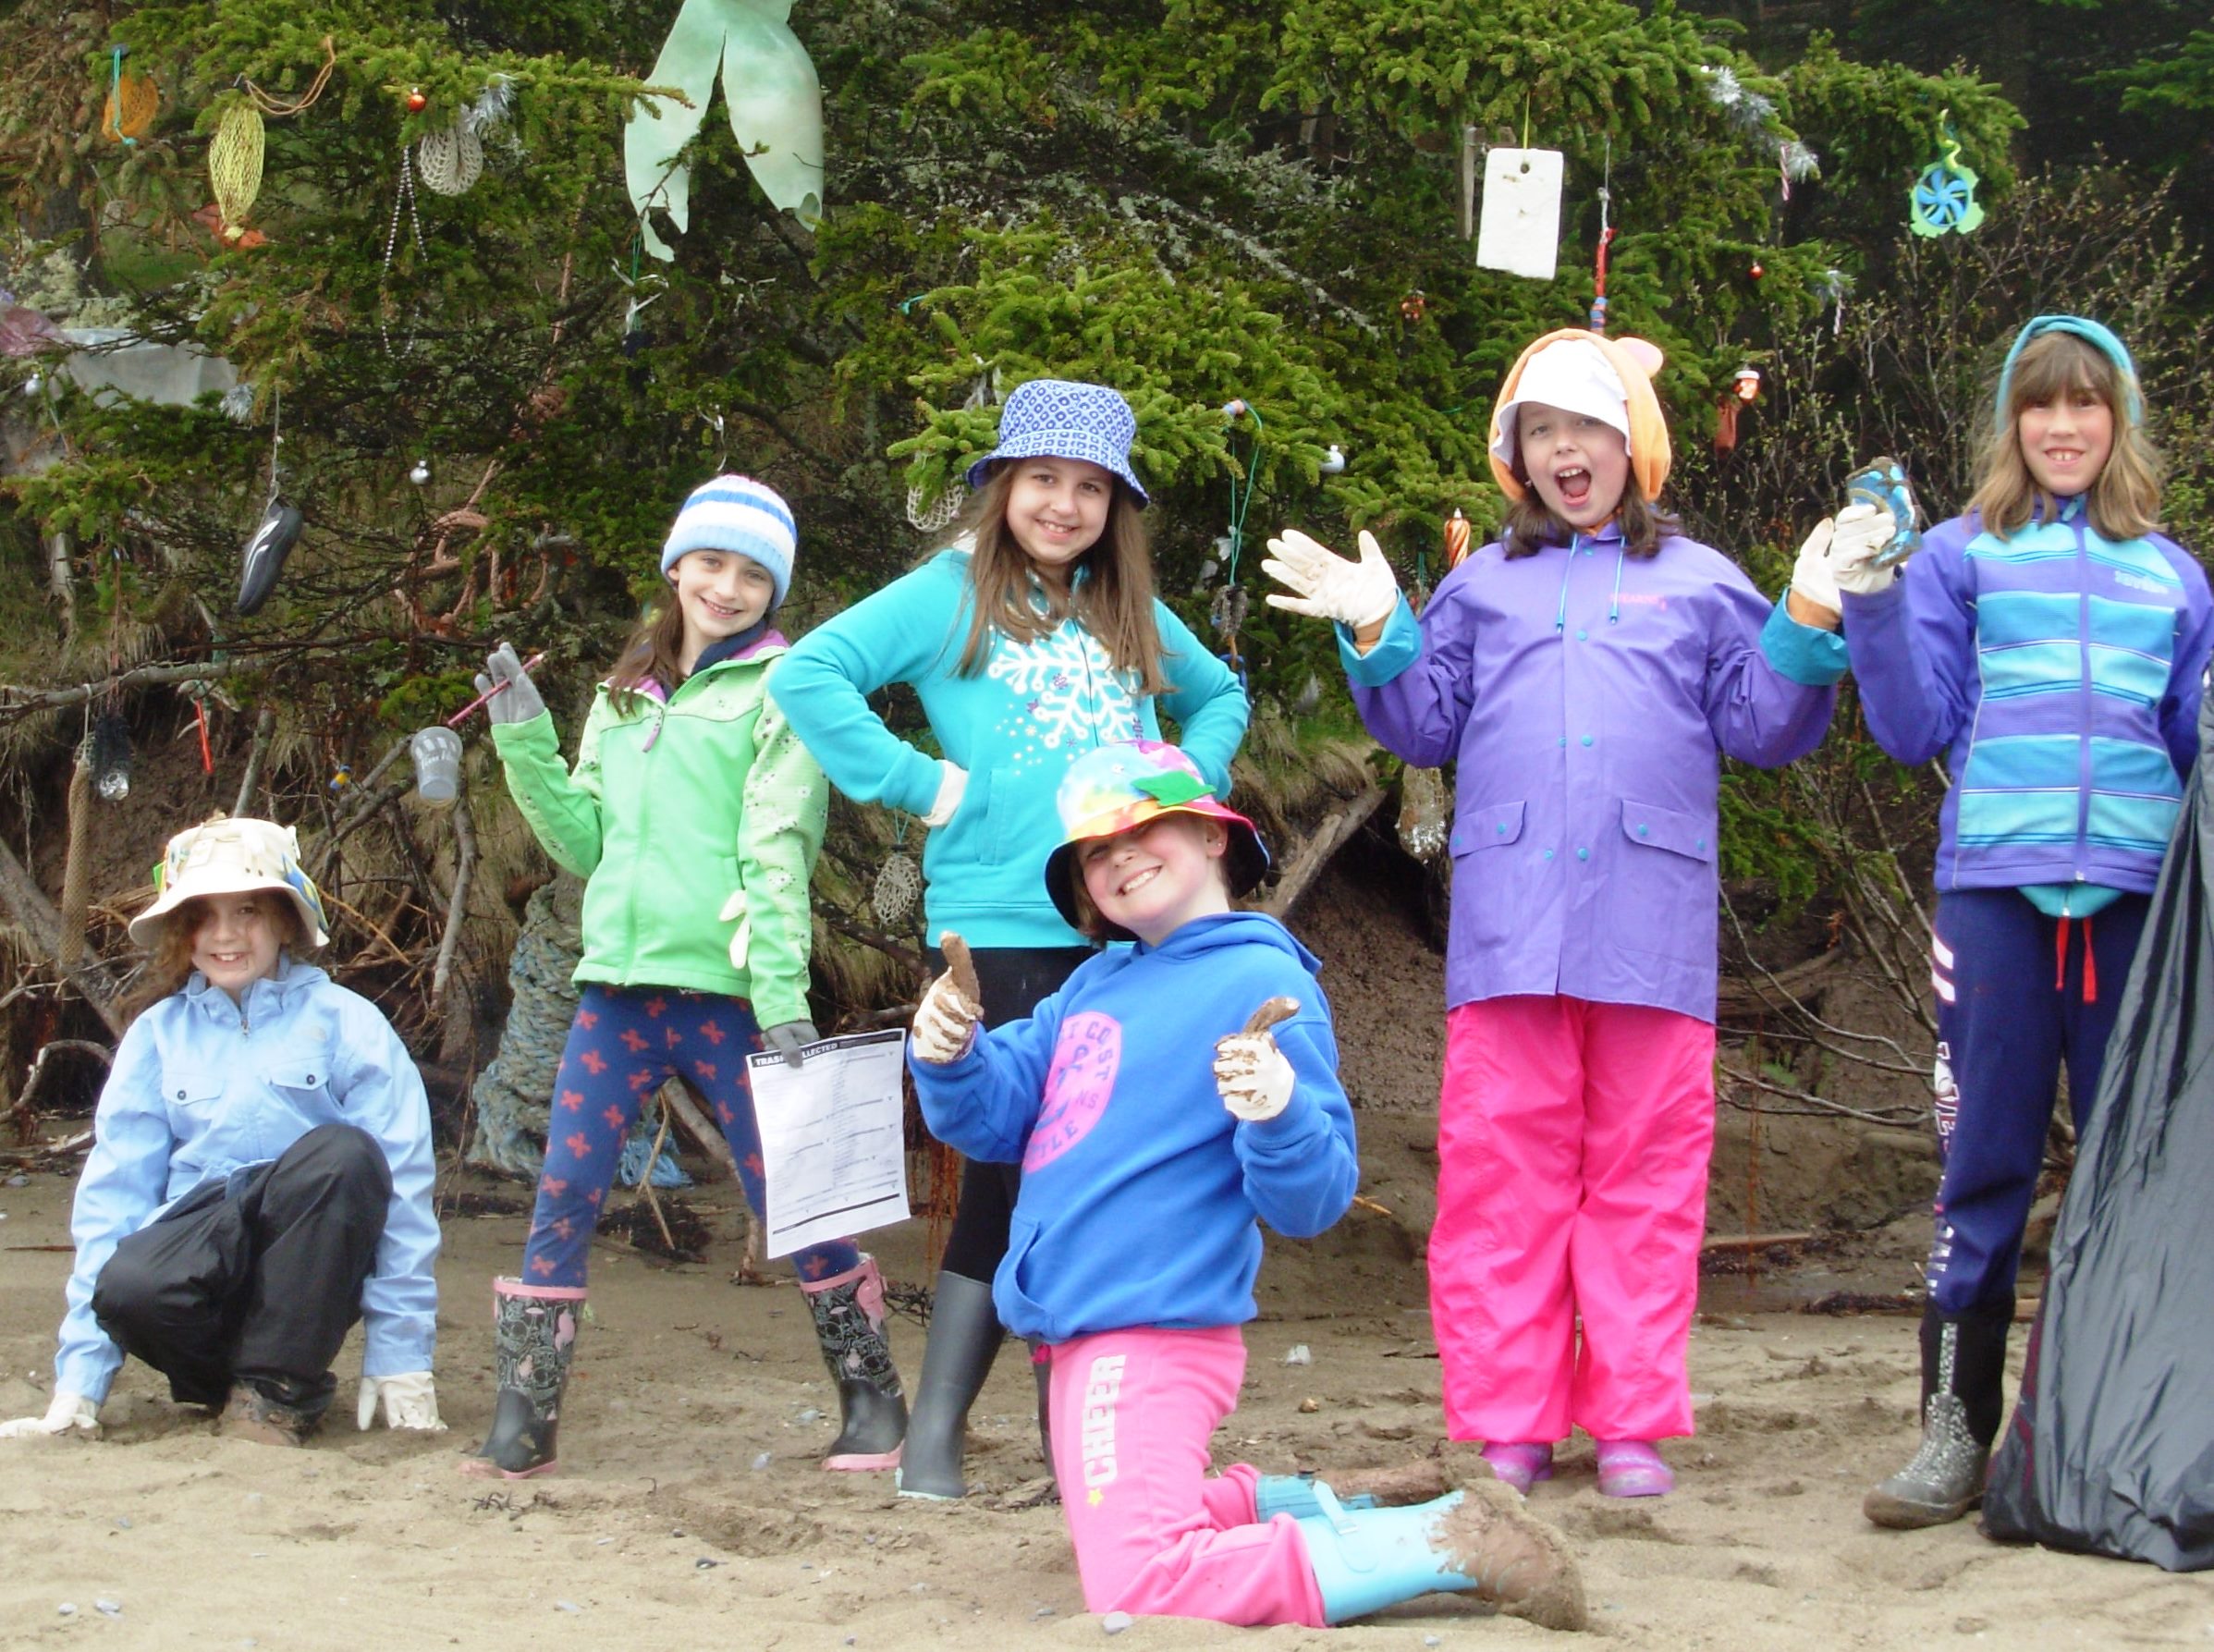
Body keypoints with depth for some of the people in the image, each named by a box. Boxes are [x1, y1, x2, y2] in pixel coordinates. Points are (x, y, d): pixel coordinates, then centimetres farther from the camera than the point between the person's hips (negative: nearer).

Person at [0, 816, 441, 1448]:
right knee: (128, 1286, -35)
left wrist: (400, 1359, -13)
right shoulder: (157, 1033, 8)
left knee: (342, 1154, -31)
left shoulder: (346, 1022, 0)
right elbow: (112, 1191, 3)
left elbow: (402, 1187, -6)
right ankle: (227, 1378, -2)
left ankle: (277, 1392, -16)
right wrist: (79, 1380, -5)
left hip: (311, 1260, 0)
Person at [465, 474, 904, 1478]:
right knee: (563, 1195, -1)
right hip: (619, 982, 5)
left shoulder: (778, 692, 0)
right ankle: (522, 1422, 4)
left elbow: (778, 852, -9)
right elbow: (584, 842, 15)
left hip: (726, 990, -5)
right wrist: (525, 742, 5)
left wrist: (783, 997, -16)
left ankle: (873, 1402, 14)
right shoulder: (624, 700, 18)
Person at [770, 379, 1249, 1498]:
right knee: (1012, 1179, -6)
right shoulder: (952, 596, 2)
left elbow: (1220, 695, 34)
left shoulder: (1133, 617, 16)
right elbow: (808, 676, -8)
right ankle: (934, 1435, 3)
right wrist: (922, 784, -11)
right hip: (1000, 934, -5)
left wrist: (1190, 784, 14)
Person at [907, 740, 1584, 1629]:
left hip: (1150, 1335, -9)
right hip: (1083, 1330, 9)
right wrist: (949, 1059, -11)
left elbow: (1309, 1201, -13)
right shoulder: (1093, 987, 12)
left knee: (1138, 1582, -22)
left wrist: (1279, 1113, -35)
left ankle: (1444, 1545, -13)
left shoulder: (1264, 983, -10)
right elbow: (994, 1118, 10)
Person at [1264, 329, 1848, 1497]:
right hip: (1508, 916, 1)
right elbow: (1426, 727, 15)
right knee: (1503, 1177, -3)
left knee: (1647, 1177, -1)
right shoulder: (1482, 586, 19)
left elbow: (1760, 725, 11)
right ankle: (1507, 1425, 1)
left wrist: (1806, 631, -3)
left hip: (1650, 922, -1)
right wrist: (1376, 636, 2)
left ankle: (1634, 1423, 3)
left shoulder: (1698, 582, 17)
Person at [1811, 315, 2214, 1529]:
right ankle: (1957, 1427, 2)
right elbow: (1917, 732, 6)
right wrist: (1871, 608, -5)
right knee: (1986, 1160, -1)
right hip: (1997, 884, -1)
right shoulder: (1960, 559, 9)